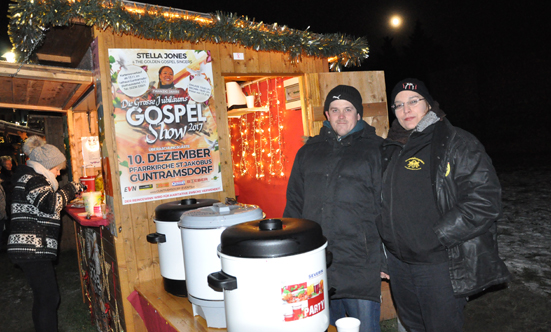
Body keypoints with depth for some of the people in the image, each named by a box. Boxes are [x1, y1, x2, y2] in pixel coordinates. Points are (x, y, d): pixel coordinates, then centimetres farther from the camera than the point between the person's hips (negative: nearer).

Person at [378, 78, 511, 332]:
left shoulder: (457, 142, -10)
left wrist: (436, 237, -21)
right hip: (397, 261, 6)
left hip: (440, 262, -5)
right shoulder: (391, 149, 9)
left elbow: (485, 200, -18)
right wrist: (384, 240, 7)